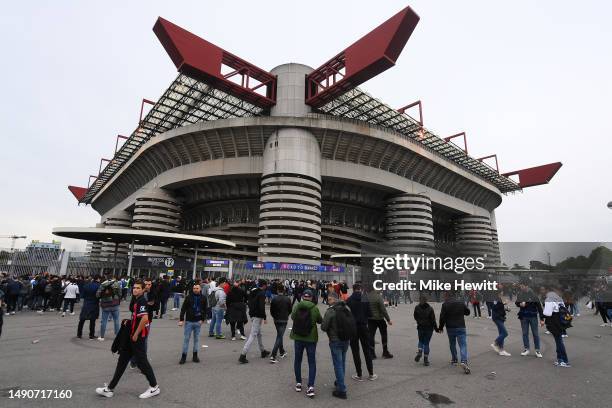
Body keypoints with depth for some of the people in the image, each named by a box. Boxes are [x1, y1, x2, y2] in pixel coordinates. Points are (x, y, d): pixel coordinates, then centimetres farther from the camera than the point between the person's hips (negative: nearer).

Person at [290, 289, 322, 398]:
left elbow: (292, 317, 8)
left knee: (297, 360, 18)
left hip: (298, 337, 2)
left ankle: (298, 383, 27)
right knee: (312, 362, 8)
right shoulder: (314, 308, -13)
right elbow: (320, 321, 0)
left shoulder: (296, 306, -9)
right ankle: (311, 386, 1)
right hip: (311, 338, -2)